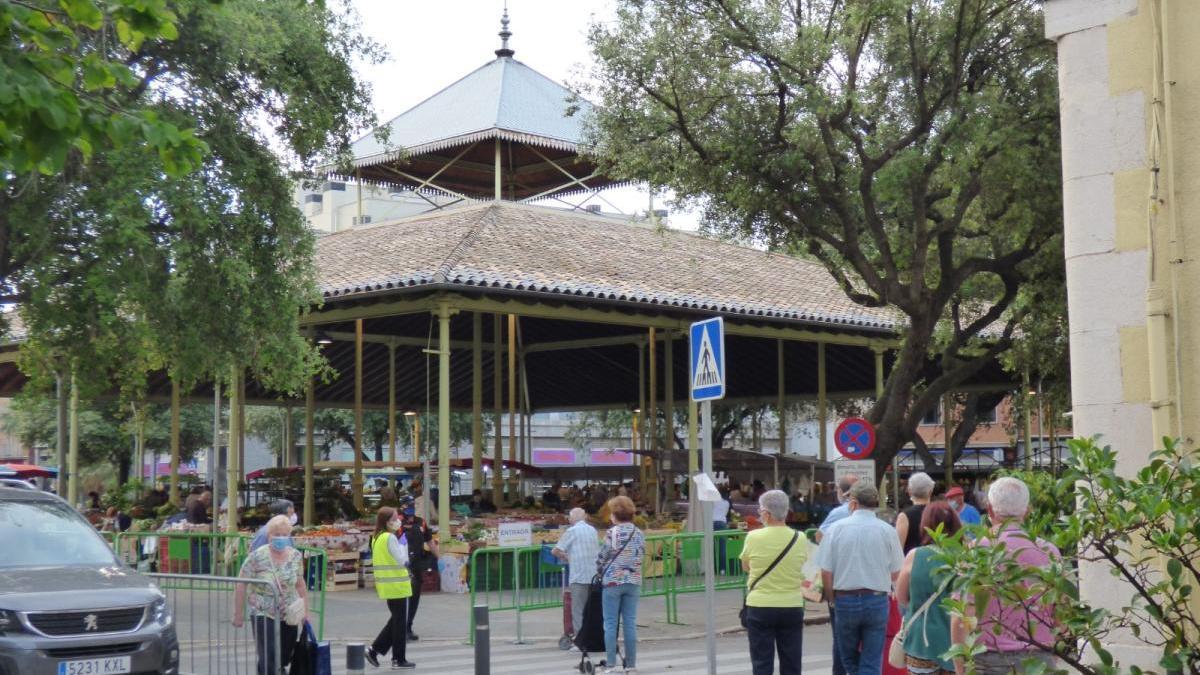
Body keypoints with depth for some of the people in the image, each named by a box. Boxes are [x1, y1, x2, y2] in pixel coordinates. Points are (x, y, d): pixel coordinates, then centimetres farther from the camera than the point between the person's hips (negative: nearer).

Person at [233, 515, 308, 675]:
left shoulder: (295, 556, 0)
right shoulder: (257, 557, -13)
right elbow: (241, 586, -7)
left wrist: (305, 611, 10)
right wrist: (238, 614, -6)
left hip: (289, 615, 4)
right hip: (264, 615, -4)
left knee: (285, 659, 9)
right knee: (269, 661, -11)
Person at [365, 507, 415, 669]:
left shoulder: (377, 537, 9)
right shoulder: (391, 538, -18)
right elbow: (402, 560, -17)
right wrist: (403, 544, -8)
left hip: (386, 584, 9)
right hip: (397, 584, -9)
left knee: (395, 619, 19)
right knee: (400, 622, 2)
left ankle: (375, 649, 12)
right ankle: (399, 659, 9)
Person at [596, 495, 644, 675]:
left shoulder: (612, 533, -10)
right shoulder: (639, 534, 4)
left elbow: (602, 557, -6)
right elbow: (641, 555, 7)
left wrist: (599, 572, 13)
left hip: (612, 581, -4)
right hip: (633, 581, 4)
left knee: (610, 623, 1)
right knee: (630, 623, 7)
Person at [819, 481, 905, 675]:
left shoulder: (837, 528, -5)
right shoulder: (887, 531, -3)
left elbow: (826, 573, -5)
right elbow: (895, 574, 1)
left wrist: (832, 598, 11)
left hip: (845, 599, 0)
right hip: (877, 600, 1)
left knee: (849, 659, 18)